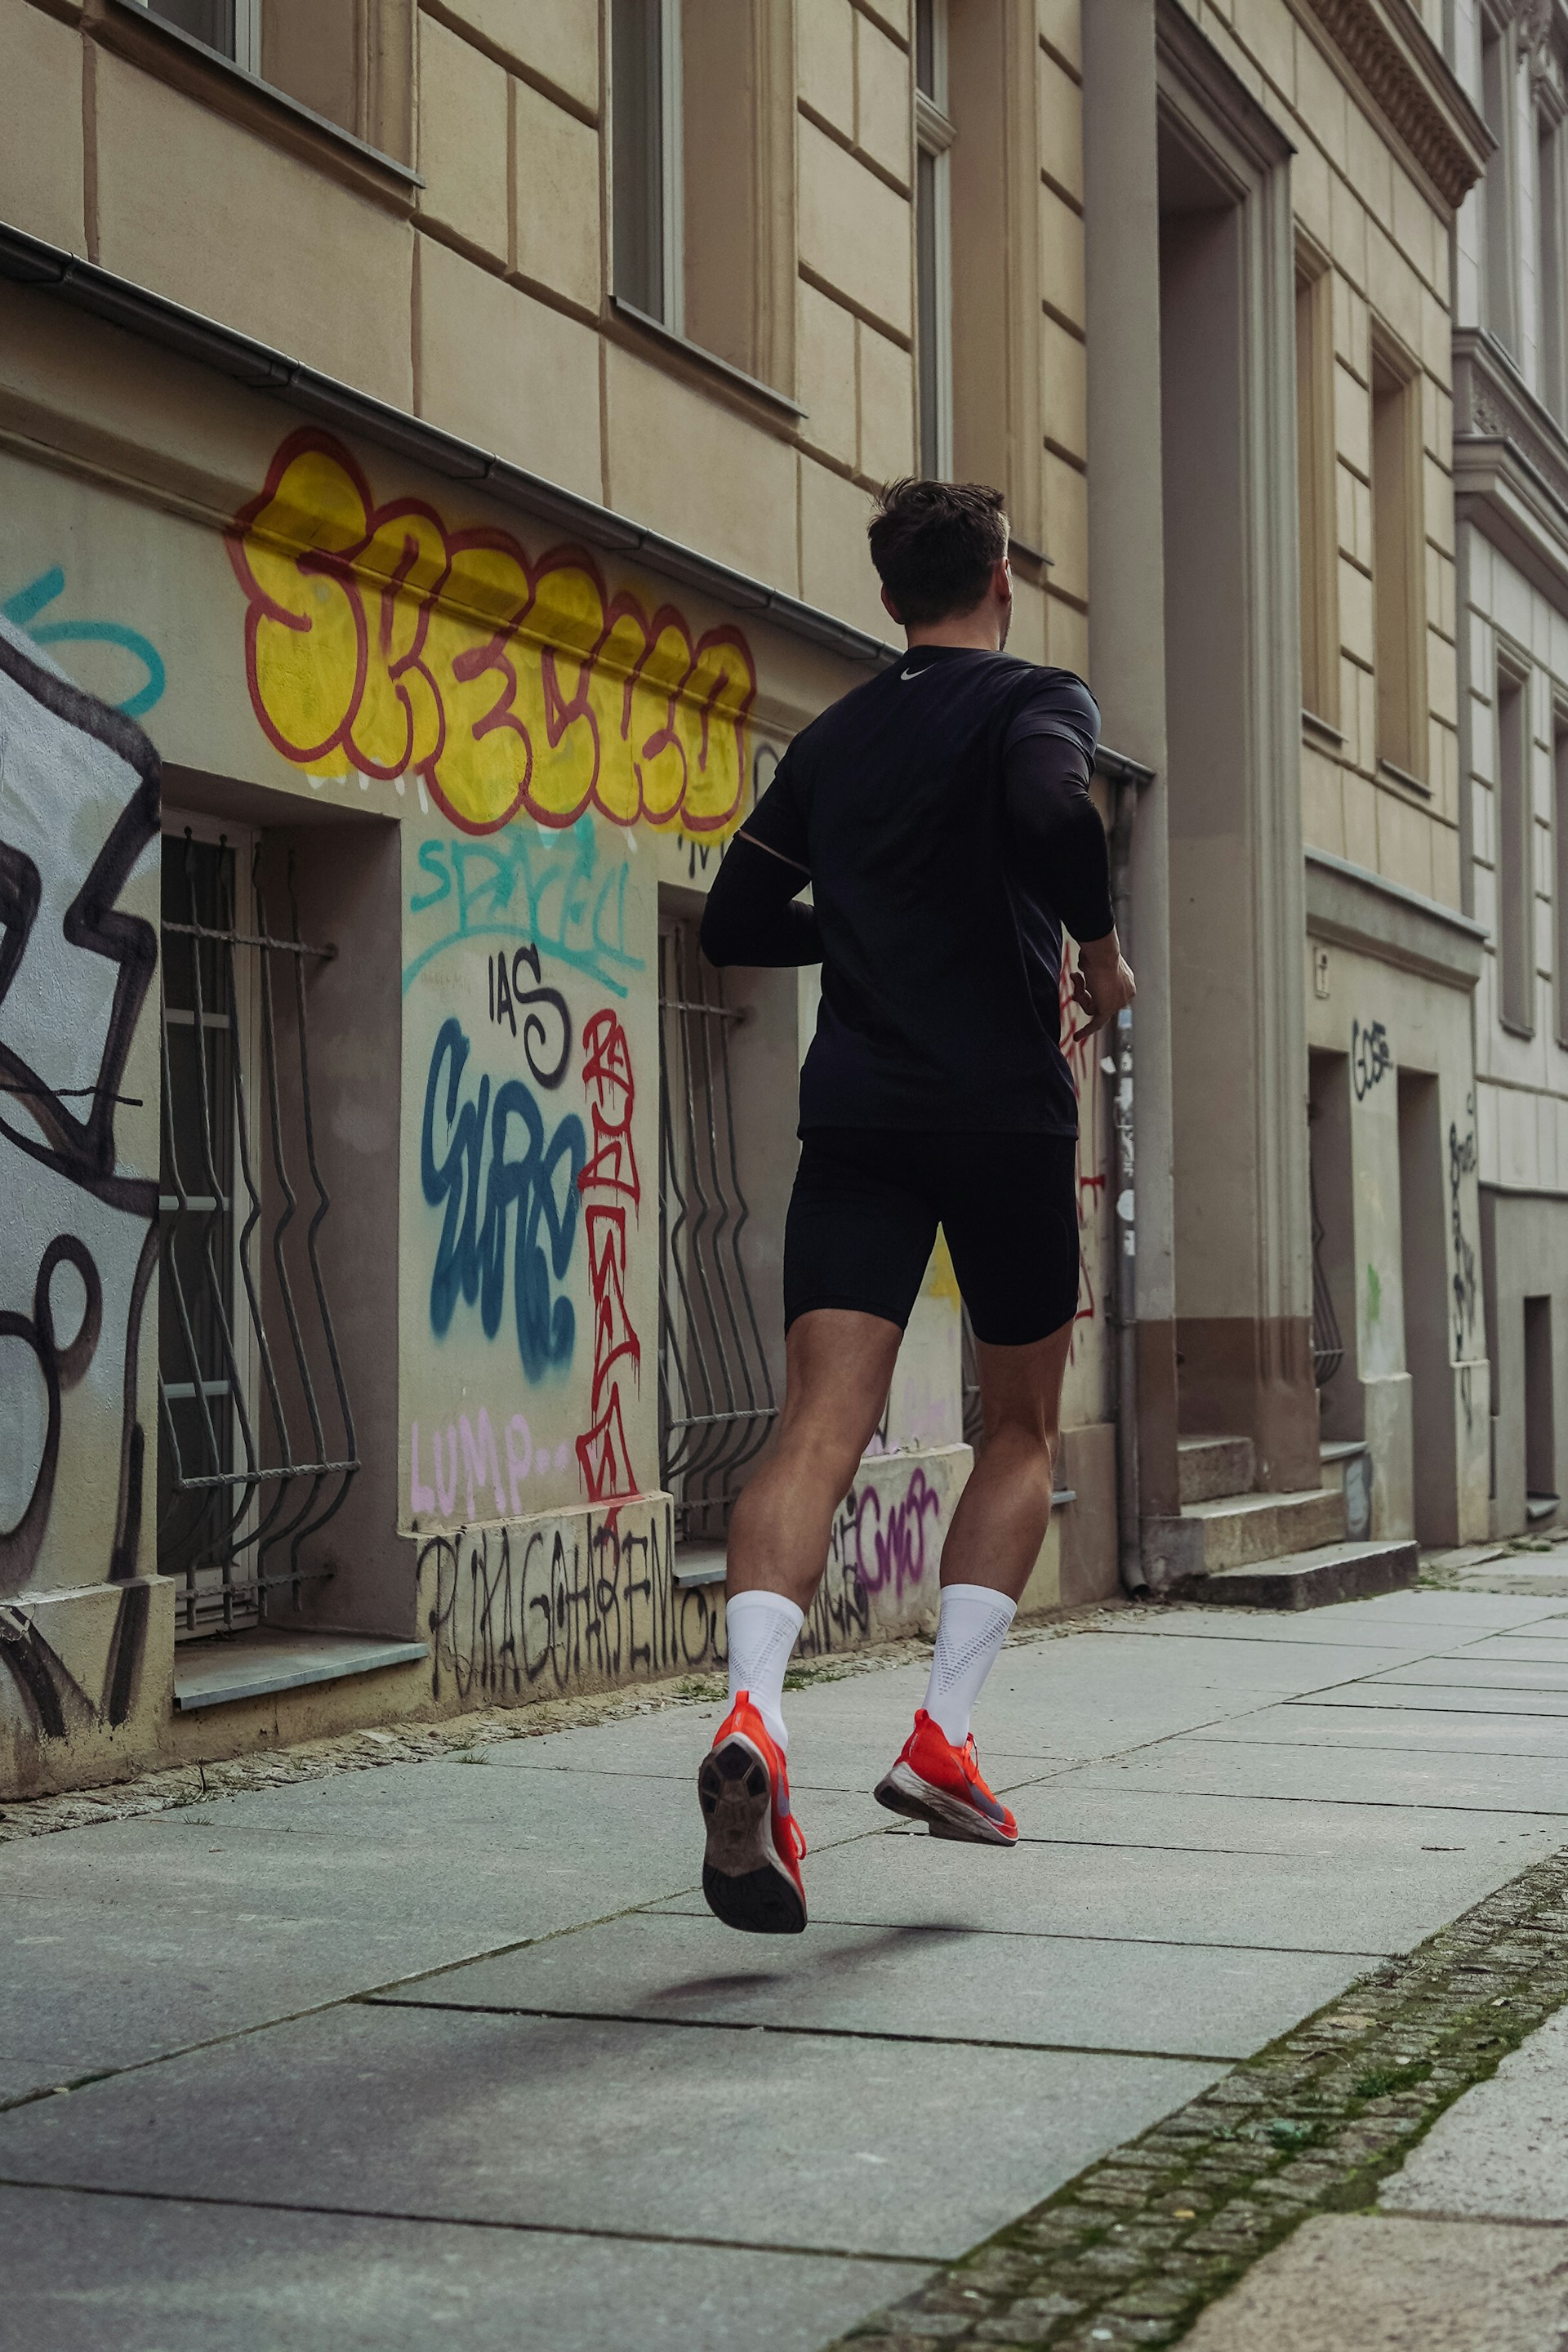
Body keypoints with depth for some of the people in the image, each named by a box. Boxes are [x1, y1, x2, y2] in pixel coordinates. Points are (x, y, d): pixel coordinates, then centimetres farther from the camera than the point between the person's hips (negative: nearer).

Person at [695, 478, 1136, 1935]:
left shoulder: (832, 739, 17)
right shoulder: (1037, 700, 2)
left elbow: (733, 922, 20)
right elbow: (1052, 807, -22)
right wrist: (1099, 951, -6)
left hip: (855, 1112, 3)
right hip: (1006, 1111, -3)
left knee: (821, 1427, -9)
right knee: (1022, 1431, 14)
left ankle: (752, 1713, -32)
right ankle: (943, 1736, 5)